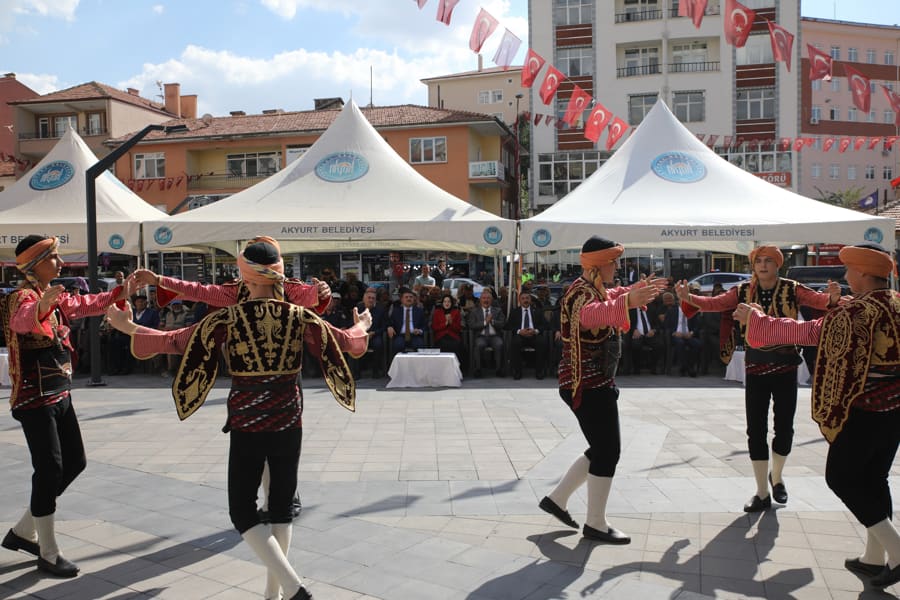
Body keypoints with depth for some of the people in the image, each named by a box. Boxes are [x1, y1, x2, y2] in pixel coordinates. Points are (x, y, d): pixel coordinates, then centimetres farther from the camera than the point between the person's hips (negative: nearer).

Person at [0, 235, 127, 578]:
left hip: (60, 395, 9)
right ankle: (48, 555, 8)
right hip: (35, 399, -9)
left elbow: (88, 305, 24)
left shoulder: (56, 298, 10)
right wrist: (43, 305, -59)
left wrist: (123, 290, 15)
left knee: (74, 462, 14)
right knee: (50, 470, -6)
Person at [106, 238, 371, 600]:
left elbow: (174, 341, -4)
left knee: (242, 511, 7)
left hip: (247, 426, -3)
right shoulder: (299, 317, -3)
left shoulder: (228, 319, -10)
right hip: (288, 423, 3)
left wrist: (128, 327, 12)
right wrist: (362, 325, 29)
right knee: (281, 506, 16)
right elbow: (347, 341, 6)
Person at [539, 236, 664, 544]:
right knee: (608, 451, -3)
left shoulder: (594, 288, 12)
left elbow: (609, 298, 38)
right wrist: (627, 302, -59)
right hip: (588, 385, -10)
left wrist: (637, 289, 30)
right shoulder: (582, 292, -19)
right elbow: (591, 314, -45)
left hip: (596, 383, 10)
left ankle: (556, 498, 25)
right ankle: (596, 524, 10)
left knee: (602, 449, 16)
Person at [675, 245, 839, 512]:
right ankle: (762, 493, 18)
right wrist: (688, 298, -28)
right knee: (756, 430, 4)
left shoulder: (792, 289, -6)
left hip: (785, 368, -1)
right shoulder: (743, 291, -2)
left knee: (784, 427, 9)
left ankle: (776, 476, 38)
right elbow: (715, 303, -10)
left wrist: (832, 296, -41)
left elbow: (818, 300, -18)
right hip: (755, 369, 1)